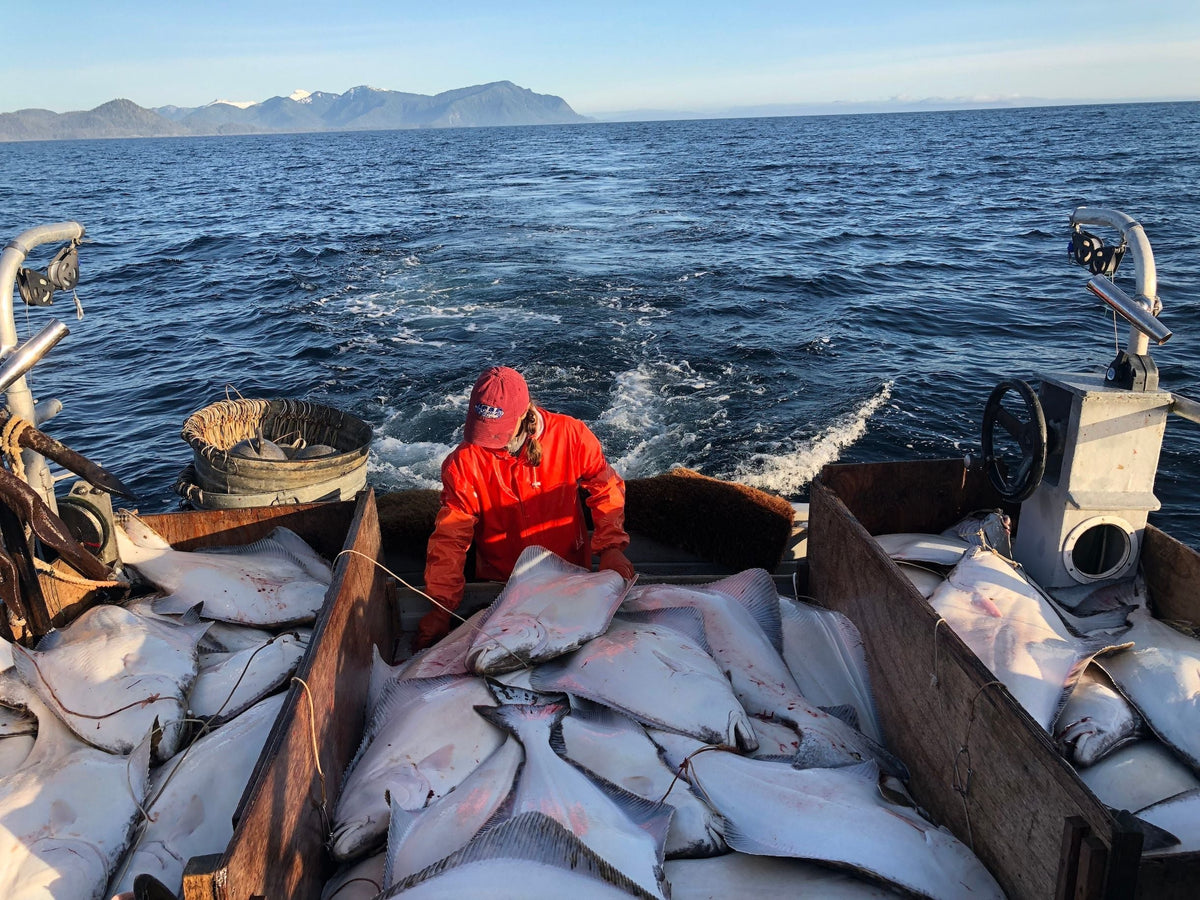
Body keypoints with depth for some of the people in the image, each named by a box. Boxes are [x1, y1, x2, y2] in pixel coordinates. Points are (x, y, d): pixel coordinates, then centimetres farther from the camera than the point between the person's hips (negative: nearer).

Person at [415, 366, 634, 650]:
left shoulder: (570, 435, -15)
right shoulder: (464, 462, -15)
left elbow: (606, 487, -4)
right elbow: (450, 536, -14)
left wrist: (611, 547, -16)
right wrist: (440, 606, -20)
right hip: (500, 582, 0)